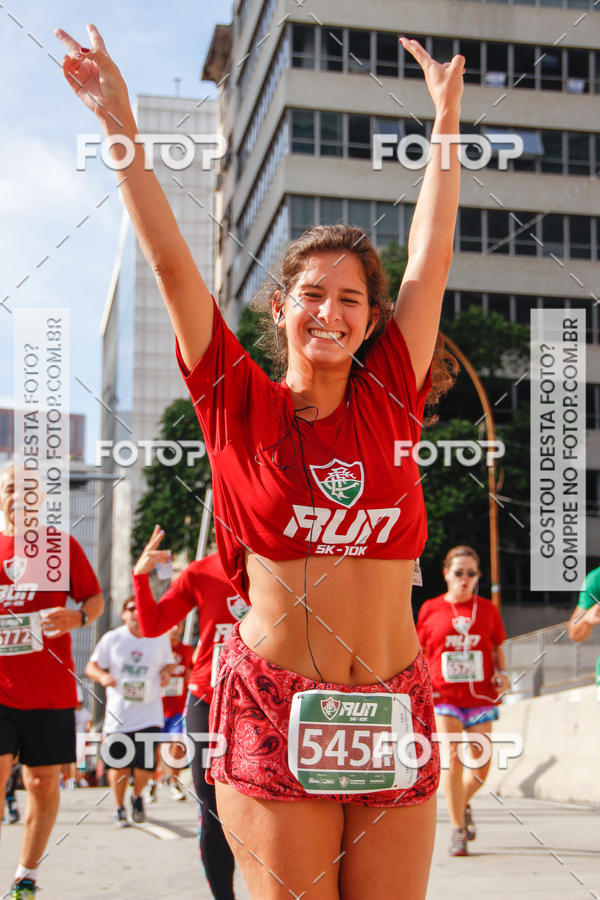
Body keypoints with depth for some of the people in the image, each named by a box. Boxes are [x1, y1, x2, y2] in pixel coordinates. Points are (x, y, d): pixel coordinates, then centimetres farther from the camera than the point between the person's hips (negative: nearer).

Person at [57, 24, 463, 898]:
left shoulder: (388, 402, 6)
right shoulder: (243, 408, 1)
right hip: (274, 709, -2)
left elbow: (431, 256, 11)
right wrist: (121, 125, -1)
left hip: (395, 711, 3)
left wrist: (446, 118, 17)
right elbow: (171, 263, -1)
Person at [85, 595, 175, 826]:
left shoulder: (160, 638, 6)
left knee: (145, 766, -6)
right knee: (118, 765, -1)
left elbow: (169, 663, 19)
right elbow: (91, 666, 6)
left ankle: (137, 796, 26)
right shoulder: (112, 639, 1)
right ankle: (119, 808, 22)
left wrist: (166, 673, -4)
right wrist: (102, 676, -16)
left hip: (149, 714, 1)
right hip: (118, 715, -1)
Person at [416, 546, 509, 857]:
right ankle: (457, 830, 0)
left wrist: (502, 674, -3)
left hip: (480, 697, 2)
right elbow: (420, 653, 10)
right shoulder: (430, 609, 3)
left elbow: (498, 649, 15)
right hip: (444, 696, -2)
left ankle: (463, 804, 33)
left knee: (480, 766, 0)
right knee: (452, 759, -12)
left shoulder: (487, 610, 7)